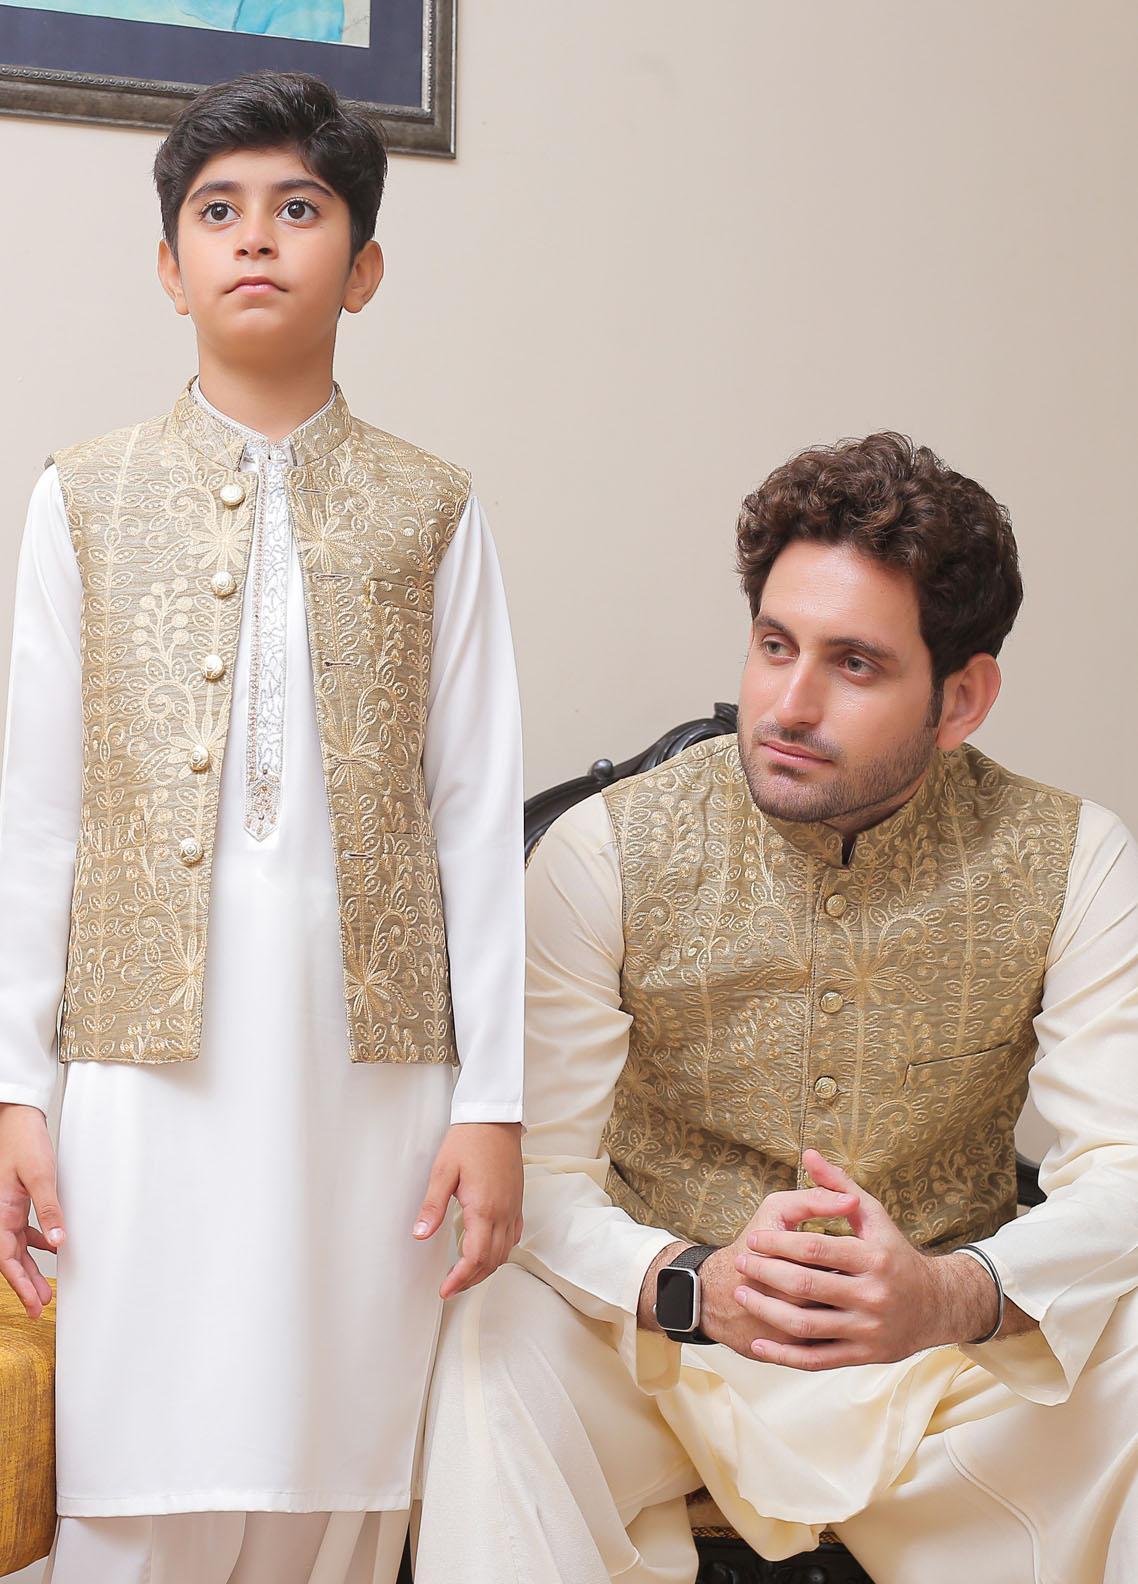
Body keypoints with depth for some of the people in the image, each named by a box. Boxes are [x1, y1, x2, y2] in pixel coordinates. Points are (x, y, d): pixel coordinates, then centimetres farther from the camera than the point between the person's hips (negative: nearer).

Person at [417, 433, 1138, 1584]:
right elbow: (536, 1168, -14)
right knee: (502, 1336, -31)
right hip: (664, 1332, -1)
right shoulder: (603, 853, -11)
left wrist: (956, 1294, -34)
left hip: (956, 1349, 2)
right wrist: (694, 1282, -35)